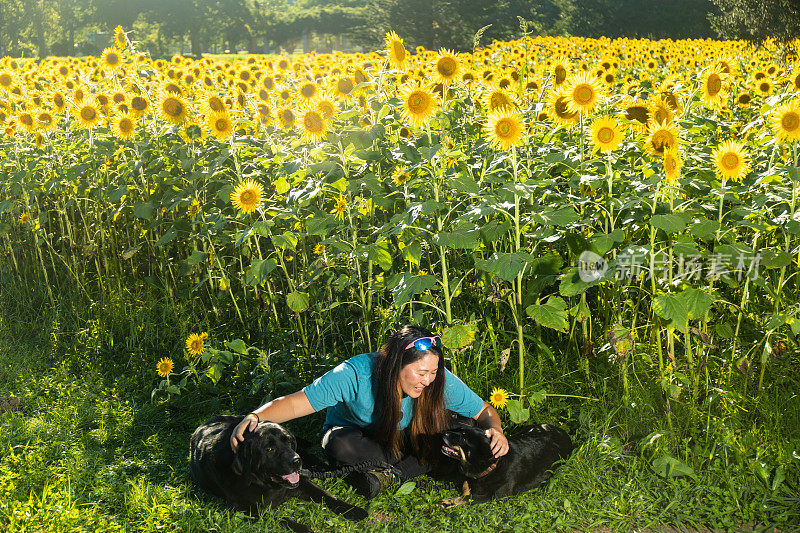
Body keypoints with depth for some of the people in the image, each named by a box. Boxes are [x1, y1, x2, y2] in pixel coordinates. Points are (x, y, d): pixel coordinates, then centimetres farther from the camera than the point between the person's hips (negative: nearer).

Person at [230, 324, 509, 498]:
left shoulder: (440, 382, -24)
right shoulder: (355, 374, -33)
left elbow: (484, 411, -10)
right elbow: (294, 403, -30)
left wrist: (495, 430, -32)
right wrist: (256, 417, -48)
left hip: (403, 439, 3)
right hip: (356, 432, -3)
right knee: (341, 444, -40)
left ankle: (387, 476, -23)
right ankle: (410, 465, -19)